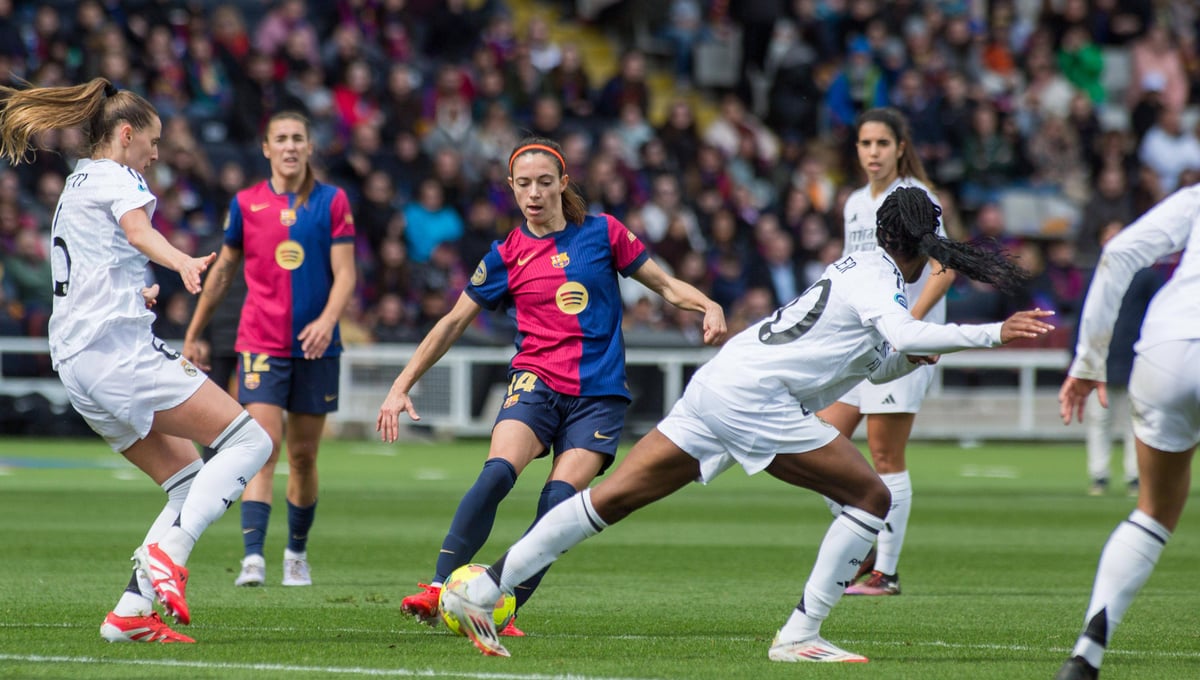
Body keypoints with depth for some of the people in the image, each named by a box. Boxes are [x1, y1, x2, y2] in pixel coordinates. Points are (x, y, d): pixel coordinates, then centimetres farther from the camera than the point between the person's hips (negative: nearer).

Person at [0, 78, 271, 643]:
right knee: (249, 440, -11)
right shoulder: (116, 177, -1)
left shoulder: (75, 186, 27)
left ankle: (130, 613, -2)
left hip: (76, 361, 9)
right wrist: (182, 263, -43)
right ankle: (168, 554, -27)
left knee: (190, 483, 9)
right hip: (118, 347, -9)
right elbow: (136, 228, -25)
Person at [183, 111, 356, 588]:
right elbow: (223, 271, 15)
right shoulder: (246, 203, 4)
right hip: (261, 344, -1)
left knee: (303, 455, 8)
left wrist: (327, 319, -21)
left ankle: (297, 553, 27)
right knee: (263, 446, -15)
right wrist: (193, 335, 18)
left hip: (315, 347, 1)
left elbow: (345, 272, -2)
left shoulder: (332, 202, 2)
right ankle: (253, 558, -23)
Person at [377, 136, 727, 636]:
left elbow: (665, 285, 12)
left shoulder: (602, 233, 6)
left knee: (559, 501, -19)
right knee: (498, 472, -27)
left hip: (600, 394, 0)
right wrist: (402, 387, 10)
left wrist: (709, 306, -8)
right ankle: (438, 590, -28)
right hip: (536, 382, 0)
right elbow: (453, 323, 14)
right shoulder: (507, 255, 7)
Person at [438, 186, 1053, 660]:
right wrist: (995, 333, -26)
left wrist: (905, 360, 13)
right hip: (751, 395, -9)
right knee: (871, 497, -3)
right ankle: (800, 634, -6)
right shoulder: (881, 277, -5)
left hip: (718, 384, 9)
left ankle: (477, 592, -1)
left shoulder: (861, 266, 23)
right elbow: (903, 334, -27)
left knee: (611, 499, 4)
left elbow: (879, 364, 35)